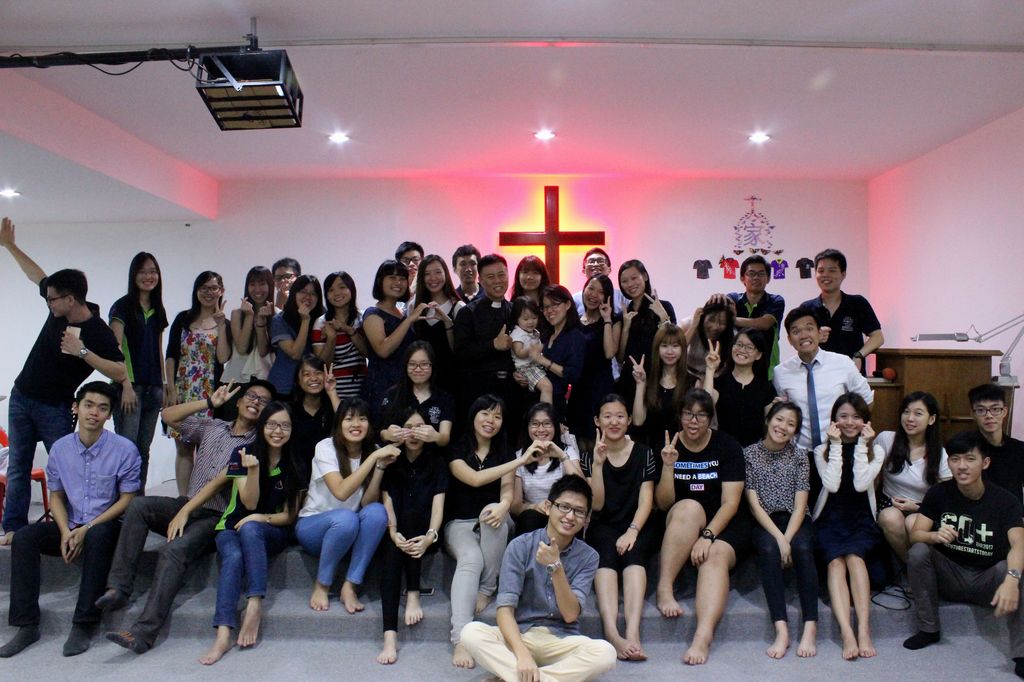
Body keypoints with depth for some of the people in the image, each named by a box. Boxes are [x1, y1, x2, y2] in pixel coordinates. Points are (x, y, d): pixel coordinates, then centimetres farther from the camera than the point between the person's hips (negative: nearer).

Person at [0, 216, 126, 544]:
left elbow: (119, 373, -29)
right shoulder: (58, 308, -4)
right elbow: (37, 275, 15)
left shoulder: (98, 332, -21)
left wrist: (81, 351, -32)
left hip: (55, 408, -6)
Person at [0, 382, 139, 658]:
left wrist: (87, 529, -17)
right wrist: (65, 531, -9)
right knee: (23, 537, -19)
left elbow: (127, 500, -9)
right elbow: (56, 496, 9)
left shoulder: (124, 449, -12)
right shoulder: (60, 448, 1)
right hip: (71, 526, 5)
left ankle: (83, 624, -28)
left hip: (105, 525, -4)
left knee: (98, 536, -37)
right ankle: (27, 625, -13)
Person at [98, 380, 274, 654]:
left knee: (175, 550, -29)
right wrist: (210, 402, 4)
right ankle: (118, 588, -19)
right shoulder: (211, 428, 17)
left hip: (216, 517, -5)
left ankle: (144, 632, -28)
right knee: (139, 505, -21)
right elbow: (169, 415, 12)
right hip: (186, 506, 5)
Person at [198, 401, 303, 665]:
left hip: (273, 532, 0)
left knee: (250, 527, -34)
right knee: (234, 557, -33)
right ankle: (223, 634, -40)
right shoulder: (242, 455, -2)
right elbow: (250, 503, -8)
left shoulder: (294, 465, 0)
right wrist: (252, 470, -24)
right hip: (231, 527, 0)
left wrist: (260, 518, -17)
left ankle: (255, 605, -35)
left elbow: (289, 516, 1)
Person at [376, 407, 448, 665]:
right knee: (392, 550, -31)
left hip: (422, 532, -1)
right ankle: (390, 635, -38)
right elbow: (387, 502, -6)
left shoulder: (437, 463, 3)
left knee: (412, 511, -31)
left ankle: (413, 594, -24)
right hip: (399, 531, 1)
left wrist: (430, 536, -28)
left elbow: (438, 505, -9)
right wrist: (393, 533, -25)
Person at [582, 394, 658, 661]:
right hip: (603, 527, 0)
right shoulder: (589, 457, 6)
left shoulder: (643, 454, 6)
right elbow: (596, 505, -2)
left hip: (638, 526, 0)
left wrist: (632, 531, -18)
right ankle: (611, 632, -48)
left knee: (633, 552, -32)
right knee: (607, 556, -31)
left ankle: (632, 631, -47)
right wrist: (597, 464, -14)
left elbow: (646, 500, -1)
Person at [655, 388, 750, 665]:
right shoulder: (669, 446, 0)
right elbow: (663, 504, -3)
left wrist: (707, 535, -24)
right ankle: (664, 588, -28)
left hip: (724, 524, -1)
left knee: (716, 556, -32)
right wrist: (668, 466, -19)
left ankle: (703, 637, -45)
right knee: (689, 507, -32)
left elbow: (731, 502, -10)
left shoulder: (728, 446, -3)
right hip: (680, 525, 1)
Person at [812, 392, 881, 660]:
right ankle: (847, 633, -40)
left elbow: (861, 484, -7)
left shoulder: (874, 451, 12)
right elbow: (832, 484, -6)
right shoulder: (822, 451, 12)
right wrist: (837, 445, -4)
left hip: (861, 520, 0)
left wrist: (861, 445, -5)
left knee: (853, 556, -31)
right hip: (829, 519, 0)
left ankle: (864, 630, -37)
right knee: (835, 560, -29)